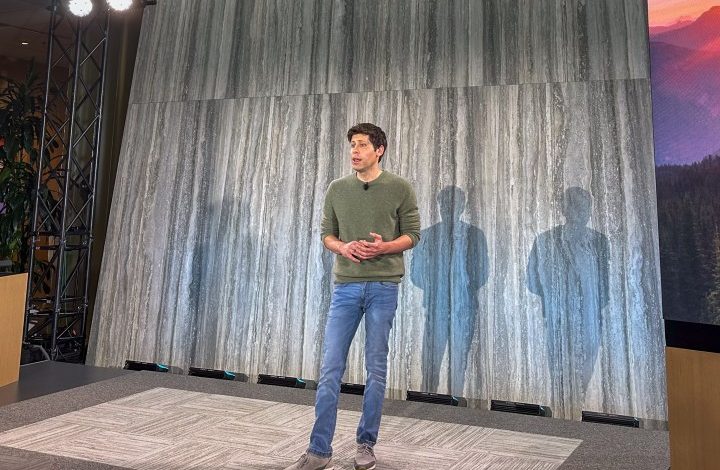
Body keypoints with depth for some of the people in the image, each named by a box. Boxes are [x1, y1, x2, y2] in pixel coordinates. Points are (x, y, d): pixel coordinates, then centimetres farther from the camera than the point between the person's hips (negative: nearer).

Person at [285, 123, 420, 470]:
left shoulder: (399, 189, 1)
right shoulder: (337, 189, 9)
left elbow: (412, 234, 3)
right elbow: (326, 234, 12)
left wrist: (383, 247, -15)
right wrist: (343, 247, -10)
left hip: (383, 287, -2)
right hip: (345, 286, 2)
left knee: (376, 369, 6)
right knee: (330, 368, -1)